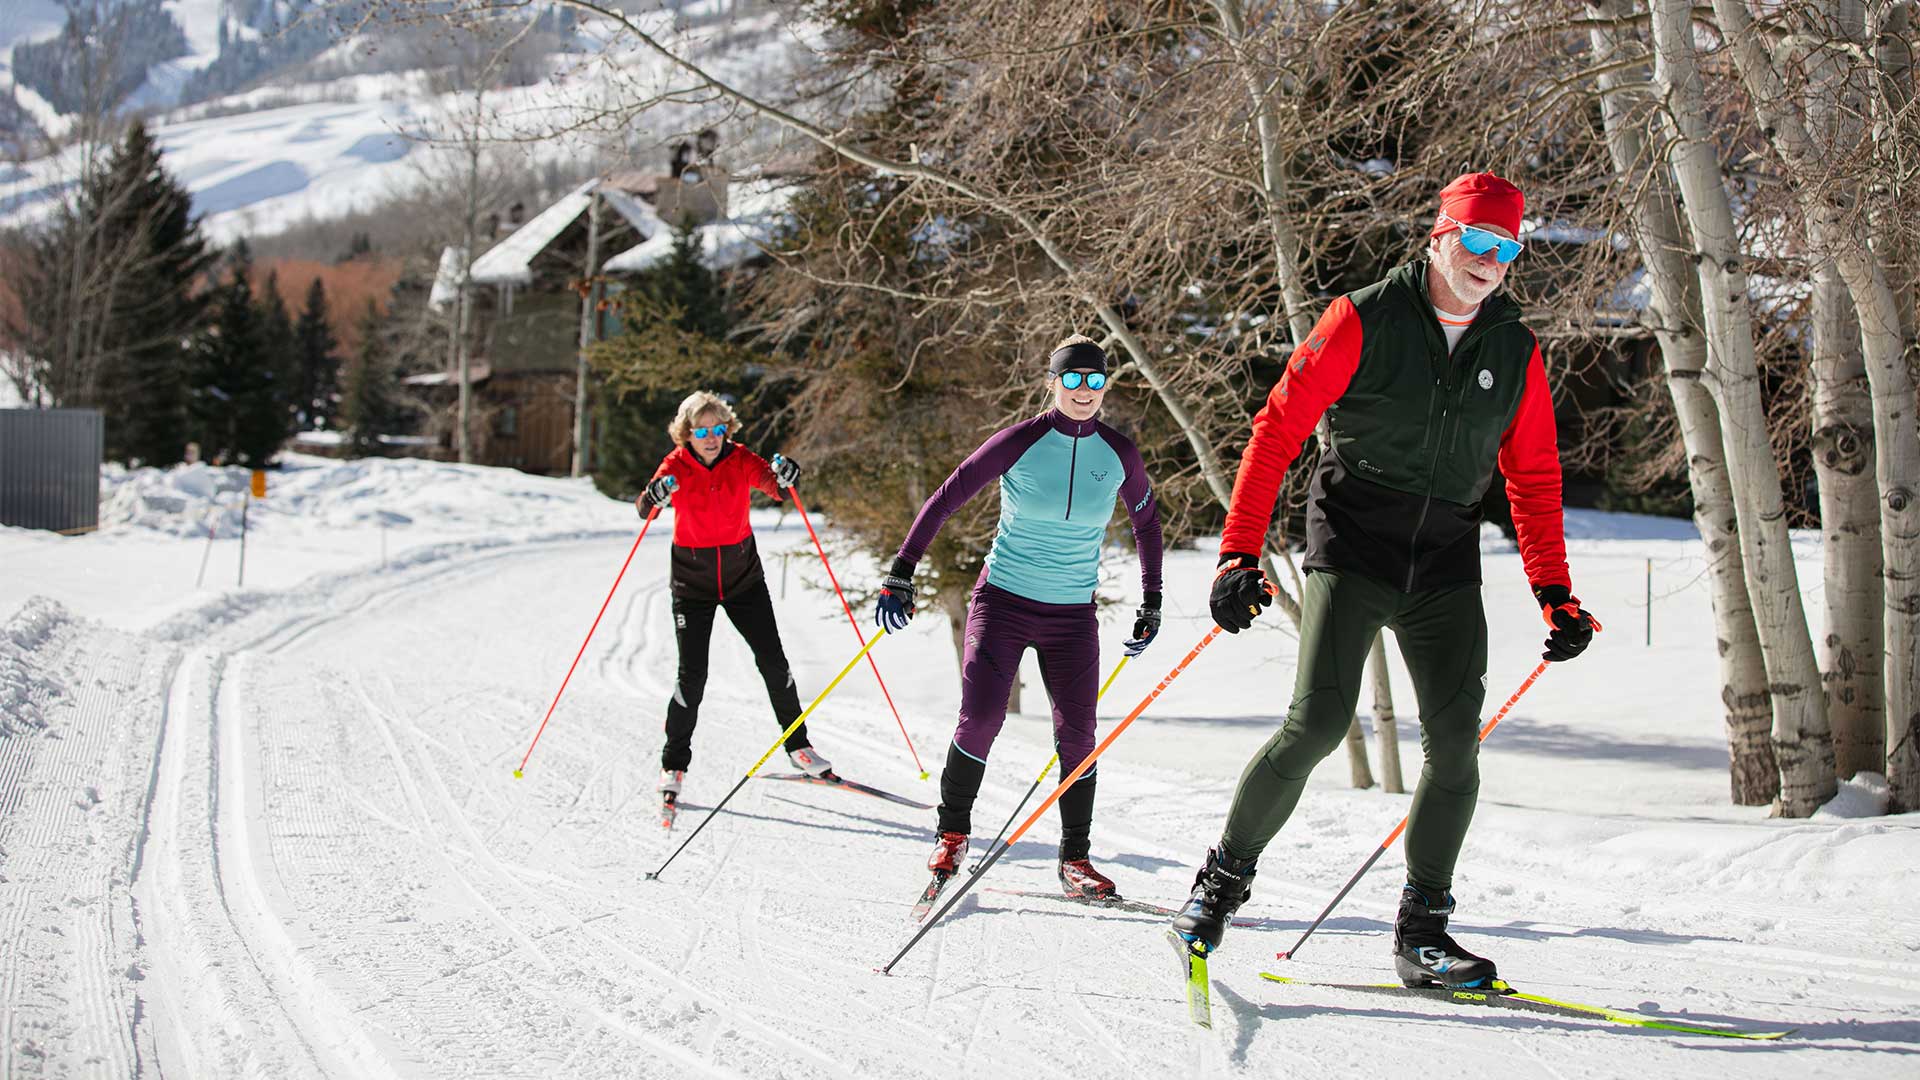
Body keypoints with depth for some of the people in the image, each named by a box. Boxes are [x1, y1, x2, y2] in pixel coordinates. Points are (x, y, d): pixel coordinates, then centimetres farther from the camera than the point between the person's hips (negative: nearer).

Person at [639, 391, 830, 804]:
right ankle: (673, 766, 6)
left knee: (773, 662, 3)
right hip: (693, 583, -2)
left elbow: (772, 486, -24)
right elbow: (644, 509, -24)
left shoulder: (740, 459, -8)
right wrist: (655, 496, -48)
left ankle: (798, 746, 22)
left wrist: (784, 477, -47)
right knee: (692, 675, -8)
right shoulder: (676, 466, -11)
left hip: (743, 578, 2)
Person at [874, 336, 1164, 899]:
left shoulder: (1119, 454, 0)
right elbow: (946, 499, -6)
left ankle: (1075, 859, 9)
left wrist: (1151, 603, 16)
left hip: (1073, 615, 2)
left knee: (1077, 735, -4)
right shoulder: (1019, 443, -10)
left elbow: (1147, 521, 16)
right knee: (980, 718, -13)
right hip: (1002, 601, -2)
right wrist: (901, 574, -9)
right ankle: (952, 834, 8)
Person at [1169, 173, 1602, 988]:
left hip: (1447, 562, 4)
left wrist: (1556, 594, 10)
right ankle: (1224, 879, 4)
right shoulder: (1365, 320, -6)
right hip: (1352, 545, -4)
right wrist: (1240, 553, -14)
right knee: (1319, 721, -15)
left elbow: (1534, 478, 16)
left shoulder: (1514, 351, 7)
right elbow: (1278, 429, -7)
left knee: (1455, 741, -6)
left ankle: (1421, 931, 4)